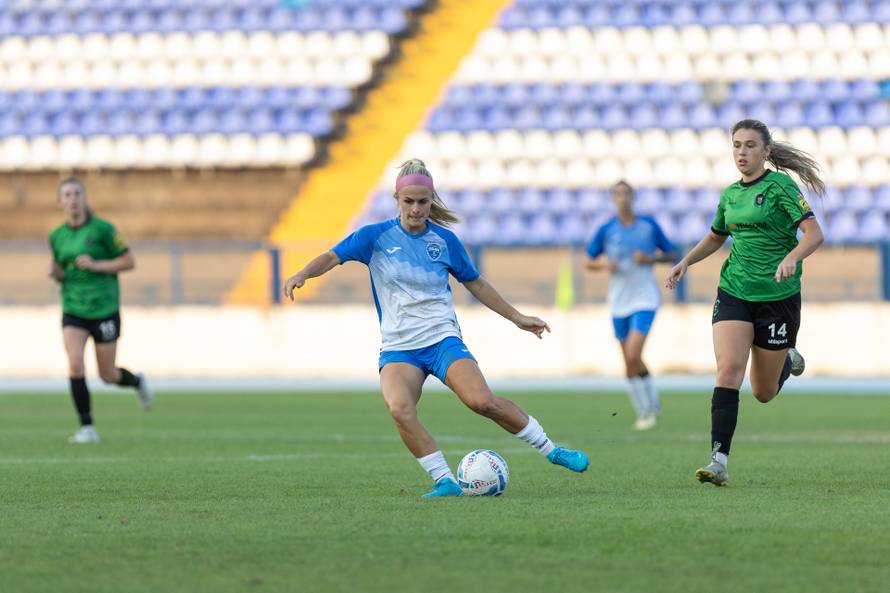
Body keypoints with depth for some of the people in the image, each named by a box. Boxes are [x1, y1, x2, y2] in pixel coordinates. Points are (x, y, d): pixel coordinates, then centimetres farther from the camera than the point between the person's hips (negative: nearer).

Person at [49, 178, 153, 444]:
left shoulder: (102, 229, -9)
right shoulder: (56, 236, 4)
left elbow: (129, 262, -5)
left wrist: (96, 265, -18)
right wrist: (56, 273, -6)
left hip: (104, 310, -3)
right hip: (73, 311, 3)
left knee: (108, 375, 5)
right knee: (75, 364, -18)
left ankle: (137, 382, 41)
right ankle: (87, 428, -10)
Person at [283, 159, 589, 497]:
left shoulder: (444, 240, 5)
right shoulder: (377, 237, 0)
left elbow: (476, 284, 18)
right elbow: (333, 257, -6)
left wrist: (517, 318, 21)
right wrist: (302, 275, -27)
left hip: (442, 339, 0)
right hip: (397, 348, 0)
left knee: (482, 401, -22)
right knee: (399, 409, -30)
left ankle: (551, 451, -4)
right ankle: (445, 482, -20)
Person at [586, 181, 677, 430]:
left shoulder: (649, 225, -2)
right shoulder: (606, 229, 0)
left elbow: (672, 254, 7)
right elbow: (589, 262, 9)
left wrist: (651, 259, -12)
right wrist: (604, 265, -13)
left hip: (645, 299, -3)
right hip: (619, 302, 3)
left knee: (633, 356, -18)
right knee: (631, 363, 7)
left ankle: (649, 408, -3)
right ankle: (648, 409, 25)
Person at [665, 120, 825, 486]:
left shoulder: (780, 186, -8)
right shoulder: (730, 194, 10)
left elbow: (814, 233, -17)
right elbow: (715, 237, 29)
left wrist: (791, 257, -36)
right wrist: (685, 262, 14)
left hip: (778, 295, -4)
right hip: (734, 293, 4)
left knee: (763, 393, 8)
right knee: (728, 369, -19)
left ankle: (788, 359, 43)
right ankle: (719, 461, -23)